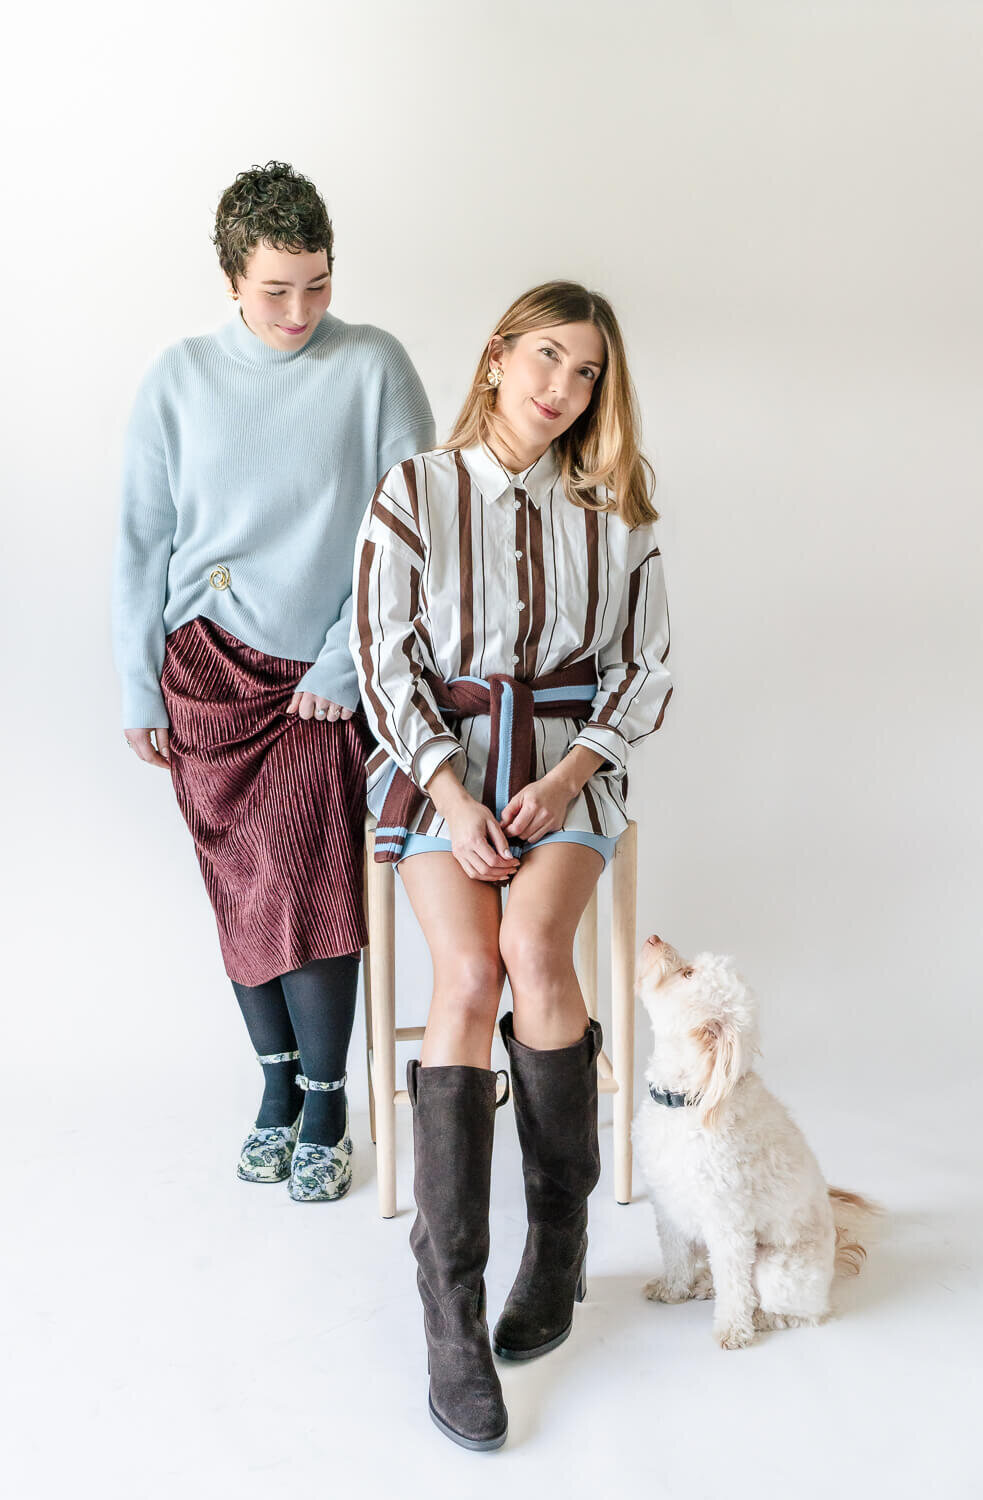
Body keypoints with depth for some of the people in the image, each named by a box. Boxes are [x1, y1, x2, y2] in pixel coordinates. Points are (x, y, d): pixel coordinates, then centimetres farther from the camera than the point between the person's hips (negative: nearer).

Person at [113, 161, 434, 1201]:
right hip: (206, 670, 2)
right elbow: (142, 545, 7)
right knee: (239, 890, 5)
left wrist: (346, 664, -9)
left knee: (307, 886, -8)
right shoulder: (178, 382, 3)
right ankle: (279, 1082, 23)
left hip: (320, 676, -2)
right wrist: (139, 689, 5)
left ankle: (325, 1107, 9)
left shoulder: (374, 366, -3)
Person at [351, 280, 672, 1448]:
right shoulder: (413, 494, 2)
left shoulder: (614, 509, 6)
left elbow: (644, 671, 6)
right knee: (467, 970, -24)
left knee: (532, 943, -27)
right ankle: (450, 1310, -18)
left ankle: (561, 1232, -4)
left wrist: (563, 779, -9)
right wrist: (455, 795, -14)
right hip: (436, 759, -1)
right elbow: (386, 663, -2)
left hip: (568, 760, 1)